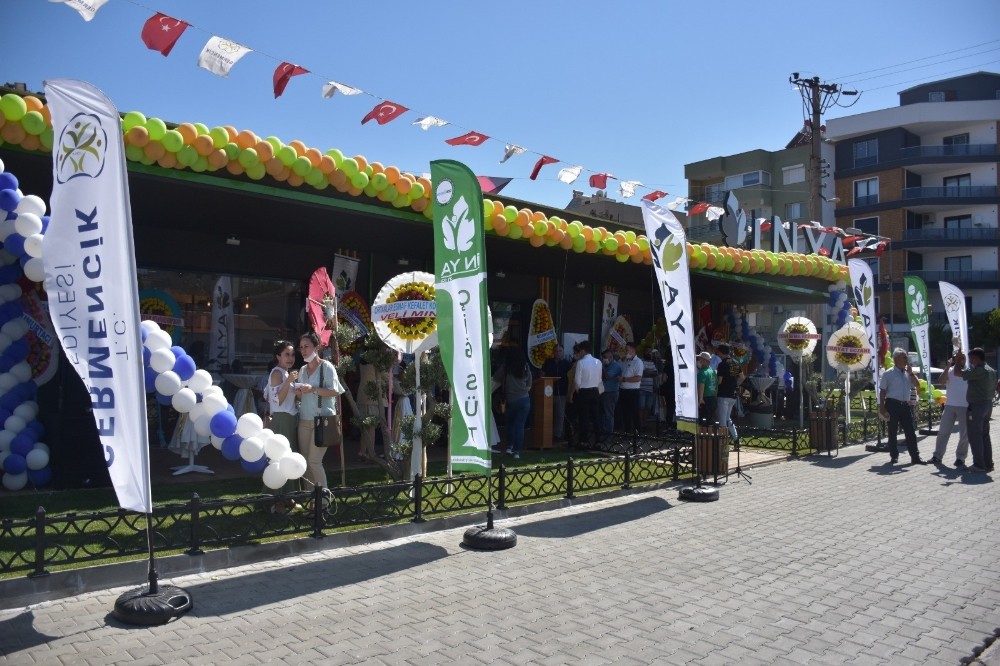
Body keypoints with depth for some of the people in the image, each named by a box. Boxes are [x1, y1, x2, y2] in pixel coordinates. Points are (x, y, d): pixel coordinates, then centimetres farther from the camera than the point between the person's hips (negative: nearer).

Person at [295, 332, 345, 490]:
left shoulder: (326, 367, -5)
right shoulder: (303, 370, 15)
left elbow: (335, 391, -13)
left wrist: (313, 389, -22)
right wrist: (298, 392, -1)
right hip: (304, 420, 7)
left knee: (314, 460, -10)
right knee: (304, 460, 5)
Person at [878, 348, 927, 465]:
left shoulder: (907, 373, 13)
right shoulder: (888, 374, -3)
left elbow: (917, 384, 5)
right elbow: (882, 391, -4)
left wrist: (910, 372, -3)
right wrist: (882, 407, -9)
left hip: (905, 405, 5)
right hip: (893, 404, -5)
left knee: (910, 432, 4)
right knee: (893, 431, 2)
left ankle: (915, 457, 7)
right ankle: (894, 456, 11)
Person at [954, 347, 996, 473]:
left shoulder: (978, 370, -18)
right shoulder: (992, 371, 13)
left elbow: (958, 373, -20)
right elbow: (995, 387, 18)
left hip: (977, 405, -9)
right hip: (988, 404, 9)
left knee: (975, 436, -5)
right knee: (985, 435, 14)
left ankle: (979, 464, -5)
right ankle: (988, 464, 17)